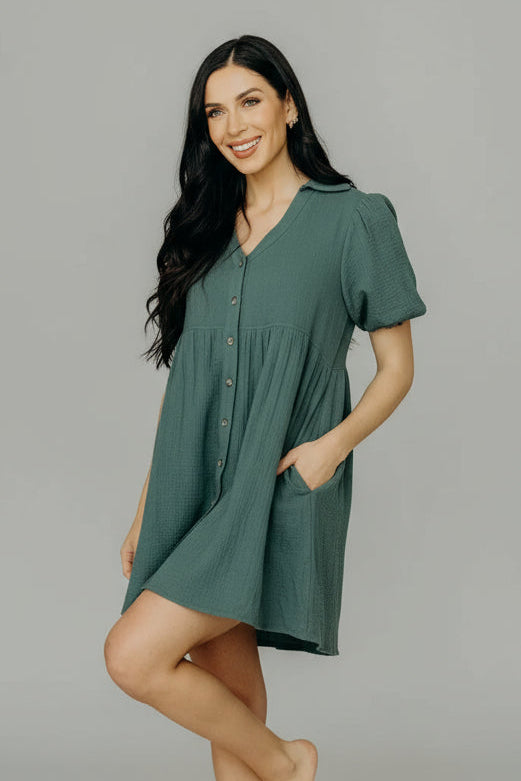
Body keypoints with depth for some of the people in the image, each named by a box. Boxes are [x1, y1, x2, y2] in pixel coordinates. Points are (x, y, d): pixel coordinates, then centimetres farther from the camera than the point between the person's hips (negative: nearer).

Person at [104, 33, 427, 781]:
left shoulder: (355, 219, -2)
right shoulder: (206, 229, 13)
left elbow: (396, 367, 0)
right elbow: (184, 380, 14)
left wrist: (334, 444, -18)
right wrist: (147, 509, 12)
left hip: (280, 494, -5)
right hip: (197, 495, 6)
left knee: (135, 656, -16)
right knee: (228, 700, 9)